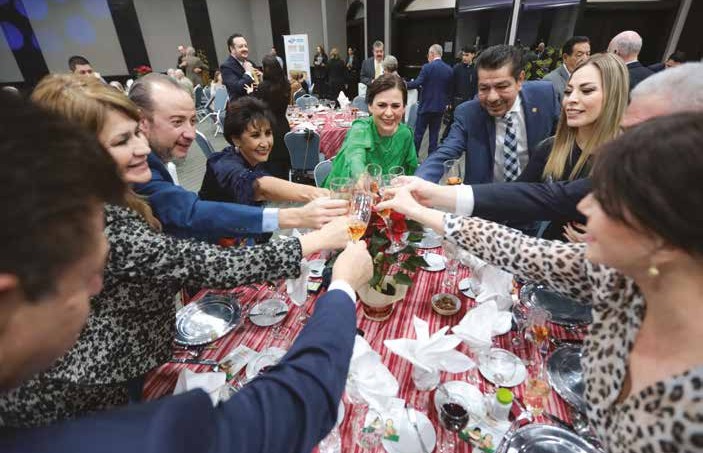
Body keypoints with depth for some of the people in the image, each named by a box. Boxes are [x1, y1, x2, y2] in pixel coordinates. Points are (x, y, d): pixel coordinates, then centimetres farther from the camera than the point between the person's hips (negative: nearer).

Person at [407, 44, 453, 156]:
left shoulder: (427, 67, -11)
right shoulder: (449, 69, 4)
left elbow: (417, 83, -16)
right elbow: (449, 89, 10)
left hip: (426, 105, -4)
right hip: (440, 106, 5)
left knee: (418, 133, 4)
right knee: (434, 134, 9)